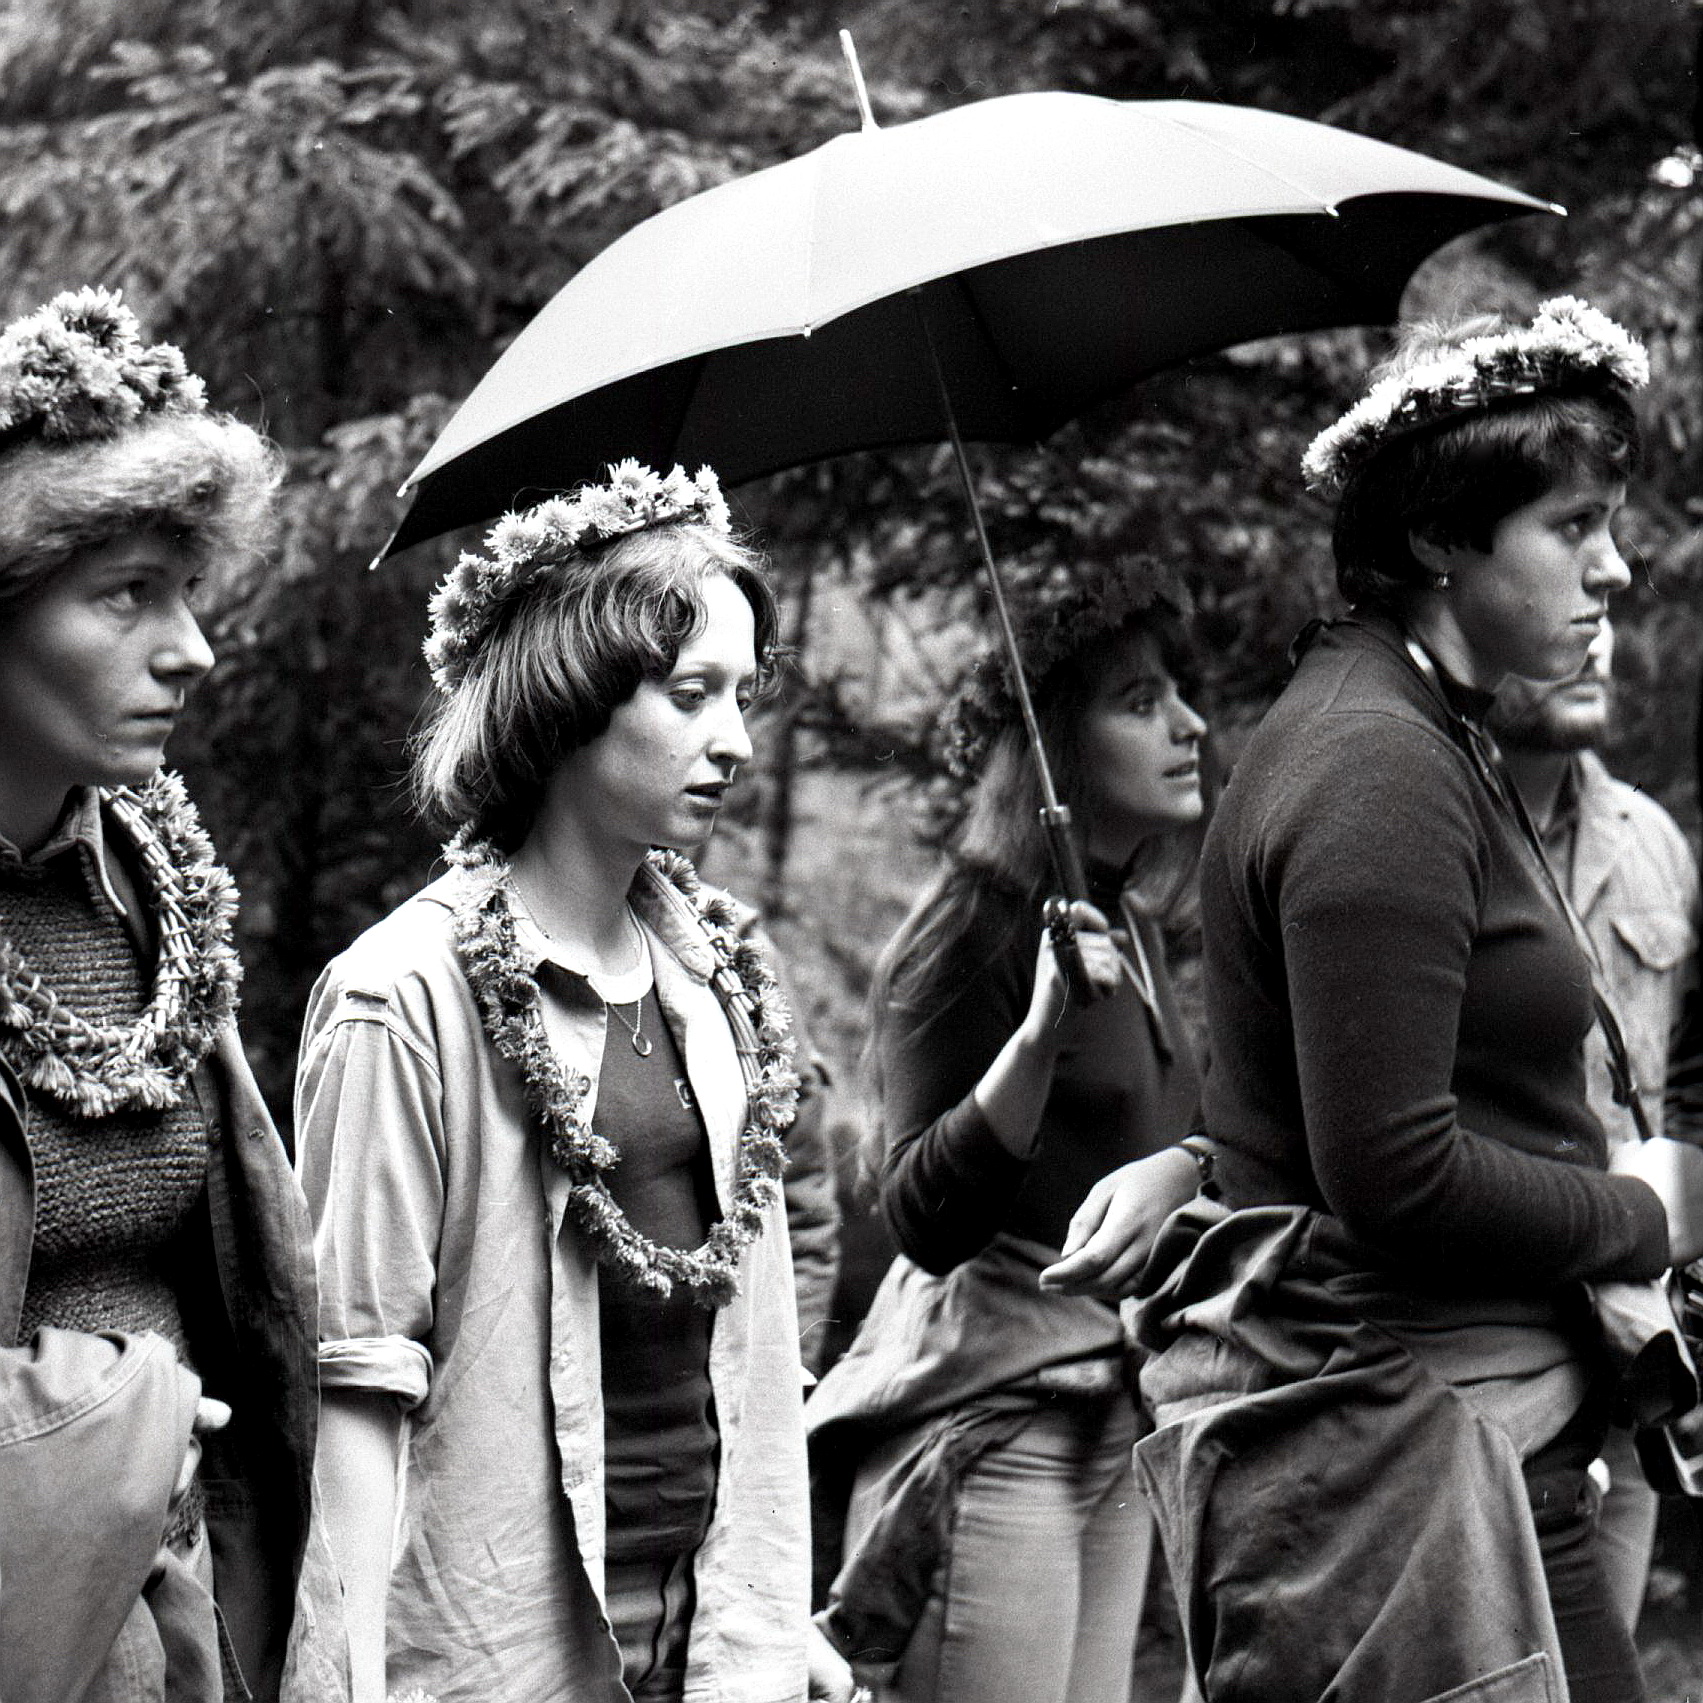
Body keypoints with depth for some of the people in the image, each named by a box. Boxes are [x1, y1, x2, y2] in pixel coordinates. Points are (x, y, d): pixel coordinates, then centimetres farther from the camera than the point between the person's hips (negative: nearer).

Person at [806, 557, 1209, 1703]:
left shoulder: (1129, 923, 14)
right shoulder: (971, 935, -12)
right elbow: (927, 1218, -21)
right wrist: (1039, 1030, -30)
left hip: (1113, 1423, 9)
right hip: (985, 1419, -8)